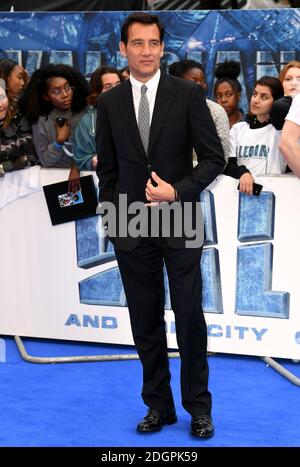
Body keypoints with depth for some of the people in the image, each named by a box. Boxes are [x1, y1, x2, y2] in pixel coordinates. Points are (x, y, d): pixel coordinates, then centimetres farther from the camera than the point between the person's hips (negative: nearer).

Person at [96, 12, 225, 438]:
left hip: (179, 224, -2)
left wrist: (178, 191, -15)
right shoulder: (109, 103, 6)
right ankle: (158, 404, 20)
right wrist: (110, 218, 7)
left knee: (189, 316, 1)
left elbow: (214, 157, -3)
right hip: (131, 228, 2)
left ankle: (198, 406, 16)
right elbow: (107, 168, 12)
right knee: (145, 321, 8)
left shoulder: (187, 94, -2)